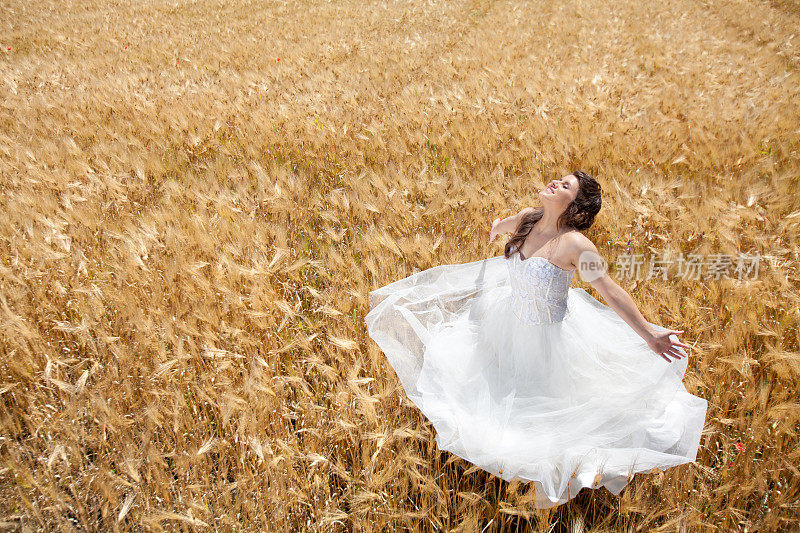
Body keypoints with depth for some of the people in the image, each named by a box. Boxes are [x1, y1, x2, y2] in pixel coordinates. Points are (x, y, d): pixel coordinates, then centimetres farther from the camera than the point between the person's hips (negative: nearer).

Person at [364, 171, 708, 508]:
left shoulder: (575, 244, -30)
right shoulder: (528, 218, -11)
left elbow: (611, 292, -26)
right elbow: (505, 224, 14)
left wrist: (648, 334, -27)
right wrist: (498, 228, 38)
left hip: (544, 334, -6)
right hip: (509, 314, 6)